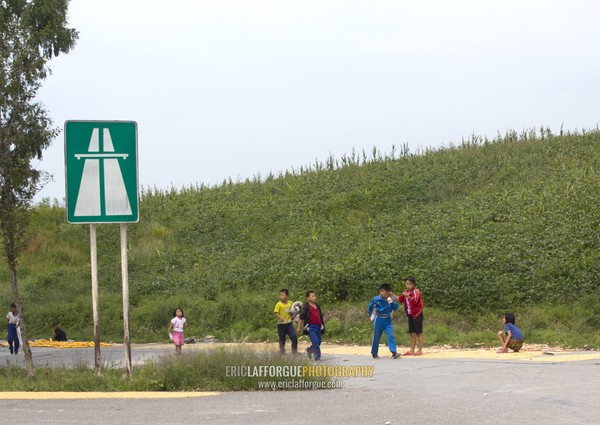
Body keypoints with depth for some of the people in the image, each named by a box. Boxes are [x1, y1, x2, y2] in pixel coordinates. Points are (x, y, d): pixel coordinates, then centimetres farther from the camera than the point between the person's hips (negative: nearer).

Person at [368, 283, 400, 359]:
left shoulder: (390, 300, -3)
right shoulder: (376, 299, -7)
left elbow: (395, 308, -10)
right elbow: (370, 307, 7)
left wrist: (393, 300, -18)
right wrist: (371, 315, 11)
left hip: (388, 320, 1)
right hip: (379, 320, -1)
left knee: (391, 335, -12)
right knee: (376, 337, 6)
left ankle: (394, 352, -17)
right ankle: (374, 353, 20)